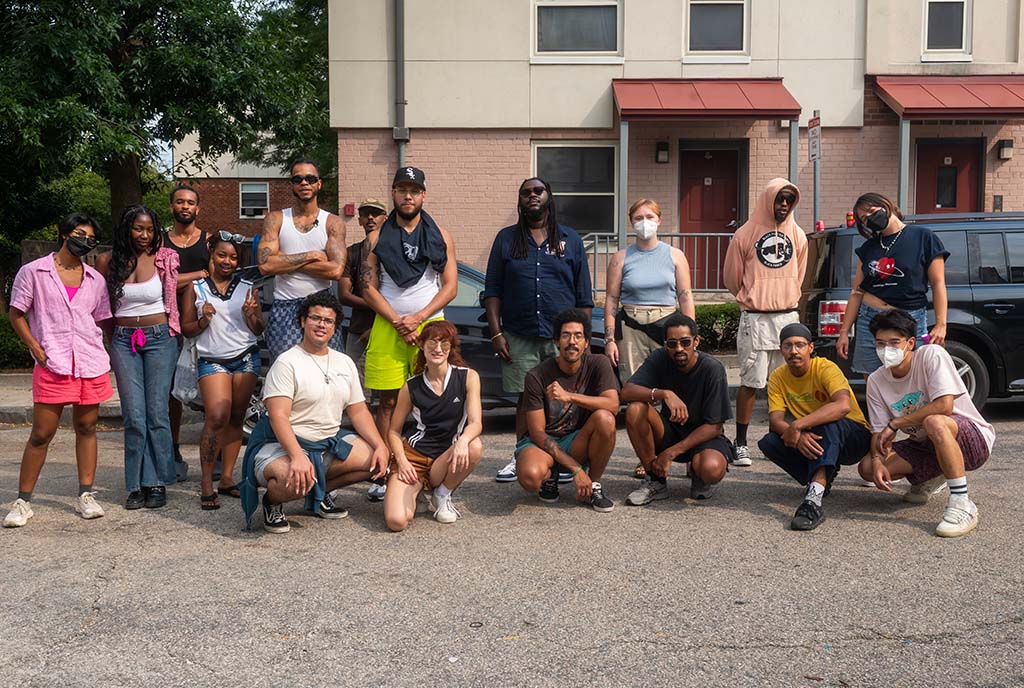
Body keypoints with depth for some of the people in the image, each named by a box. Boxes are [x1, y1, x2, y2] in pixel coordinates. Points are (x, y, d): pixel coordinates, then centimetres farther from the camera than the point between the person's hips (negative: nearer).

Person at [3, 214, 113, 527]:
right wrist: (36, 348, -6)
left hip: (92, 364, 4)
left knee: (86, 427, 8)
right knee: (42, 433, -3)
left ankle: (86, 495, 17)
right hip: (52, 365, -3)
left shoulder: (95, 279, 14)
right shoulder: (33, 272, 4)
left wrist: (103, 353, 5)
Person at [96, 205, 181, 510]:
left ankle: (157, 483, 7)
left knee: (157, 414, -2)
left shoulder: (164, 258, 0)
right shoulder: (108, 261, 3)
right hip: (124, 341, 1)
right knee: (134, 416, -1)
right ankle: (137, 485, 7)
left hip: (159, 338, -1)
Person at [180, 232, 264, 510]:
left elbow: (259, 330, 11)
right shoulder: (196, 287, 6)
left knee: (236, 418, 4)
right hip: (212, 360, -3)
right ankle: (206, 484, -10)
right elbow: (186, 328, 7)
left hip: (246, 358, 3)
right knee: (217, 417, -16)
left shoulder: (247, 287, 10)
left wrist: (250, 315, -9)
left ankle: (226, 478, 13)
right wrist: (203, 320, -12)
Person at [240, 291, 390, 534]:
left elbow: (359, 411, 11)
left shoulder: (345, 363, 11)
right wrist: (297, 457, -35)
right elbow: (278, 417, -20)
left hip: (331, 442, 7)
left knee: (378, 459, -9)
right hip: (284, 444, -7)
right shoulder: (287, 362, -11)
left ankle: (321, 492, 12)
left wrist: (380, 446, -5)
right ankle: (272, 501, 1)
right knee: (294, 479, -38)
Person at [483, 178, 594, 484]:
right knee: (525, 400, 4)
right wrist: (496, 333, -2)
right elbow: (492, 292, 8)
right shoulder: (506, 239, 11)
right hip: (519, 338, 0)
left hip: (562, 337, 0)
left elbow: (584, 297, 10)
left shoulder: (571, 240, 11)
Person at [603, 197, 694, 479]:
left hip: (667, 327, 0)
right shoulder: (621, 258, 9)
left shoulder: (674, 256, 10)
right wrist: (610, 339, 0)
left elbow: (686, 298, 8)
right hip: (631, 329, 0)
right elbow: (611, 300, 7)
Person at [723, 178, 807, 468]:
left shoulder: (798, 236, 10)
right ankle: (741, 443, 4)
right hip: (755, 319, -4)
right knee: (751, 383, -2)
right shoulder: (746, 234, -2)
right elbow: (731, 276, 8)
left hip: (788, 317, 4)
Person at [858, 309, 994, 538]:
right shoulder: (876, 381, -2)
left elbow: (944, 405, -28)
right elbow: (879, 432, -1)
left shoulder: (932, 355, -18)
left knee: (934, 423, -39)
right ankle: (930, 479, 18)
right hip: (926, 445, 7)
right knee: (867, 468, -12)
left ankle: (962, 504, -28)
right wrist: (877, 461, -22)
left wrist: (895, 424, -21)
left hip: (974, 438, -6)